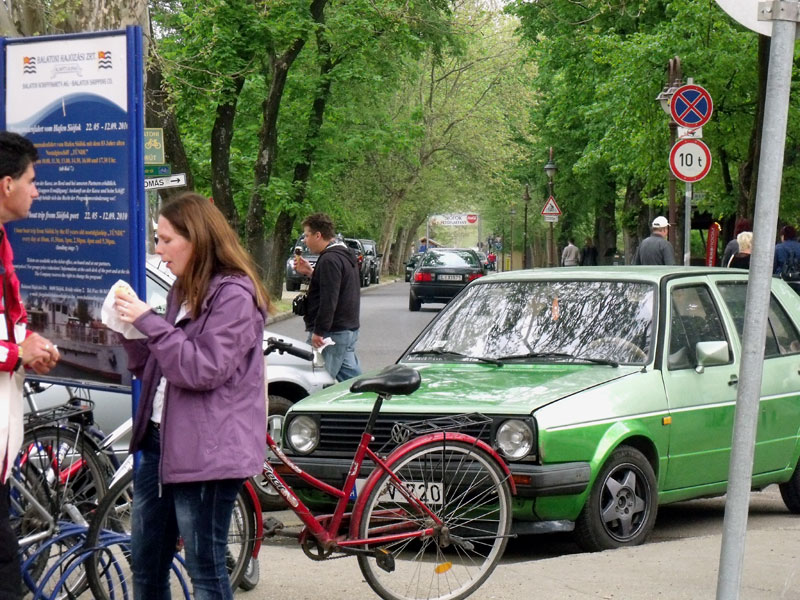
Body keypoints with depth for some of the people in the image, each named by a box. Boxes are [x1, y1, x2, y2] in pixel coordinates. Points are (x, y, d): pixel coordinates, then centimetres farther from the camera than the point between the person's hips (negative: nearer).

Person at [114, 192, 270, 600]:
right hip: (160, 440, 9)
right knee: (145, 564, 15)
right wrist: (130, 331, 1)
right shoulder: (183, 291, 15)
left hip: (206, 451, -9)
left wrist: (148, 321, -19)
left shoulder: (234, 296, -13)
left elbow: (203, 370, -21)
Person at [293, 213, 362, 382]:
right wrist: (311, 272, 18)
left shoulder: (330, 260, -16)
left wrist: (319, 331, -21)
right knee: (351, 376, 10)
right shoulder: (345, 255, 16)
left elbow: (329, 299, -23)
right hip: (349, 329, 10)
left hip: (333, 333, -10)